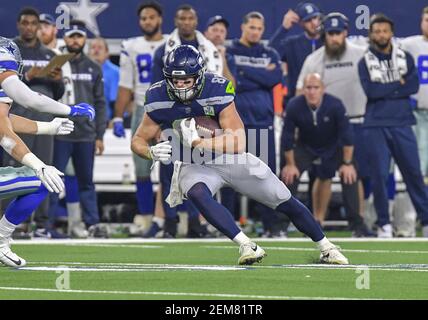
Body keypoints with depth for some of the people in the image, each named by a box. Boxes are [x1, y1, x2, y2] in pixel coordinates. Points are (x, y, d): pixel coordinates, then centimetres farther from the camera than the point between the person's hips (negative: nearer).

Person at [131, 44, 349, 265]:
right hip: (193, 166, 0)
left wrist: (197, 141, -35)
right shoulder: (159, 98, -15)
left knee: (286, 203, 3)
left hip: (230, 159, 0)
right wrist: (152, 153, -27)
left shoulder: (217, 91, -23)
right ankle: (246, 246, -36)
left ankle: (325, 247, 26)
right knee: (197, 193, -36)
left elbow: (238, 143, -26)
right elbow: (138, 141, -4)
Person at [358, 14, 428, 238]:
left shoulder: (405, 58, 9)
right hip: (376, 126, -1)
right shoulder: (365, 62, 4)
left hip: (402, 124, 1)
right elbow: (370, 90, -12)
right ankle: (384, 224, 6)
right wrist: (398, 85, -6)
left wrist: (385, 90, -10)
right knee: (379, 174, -3)